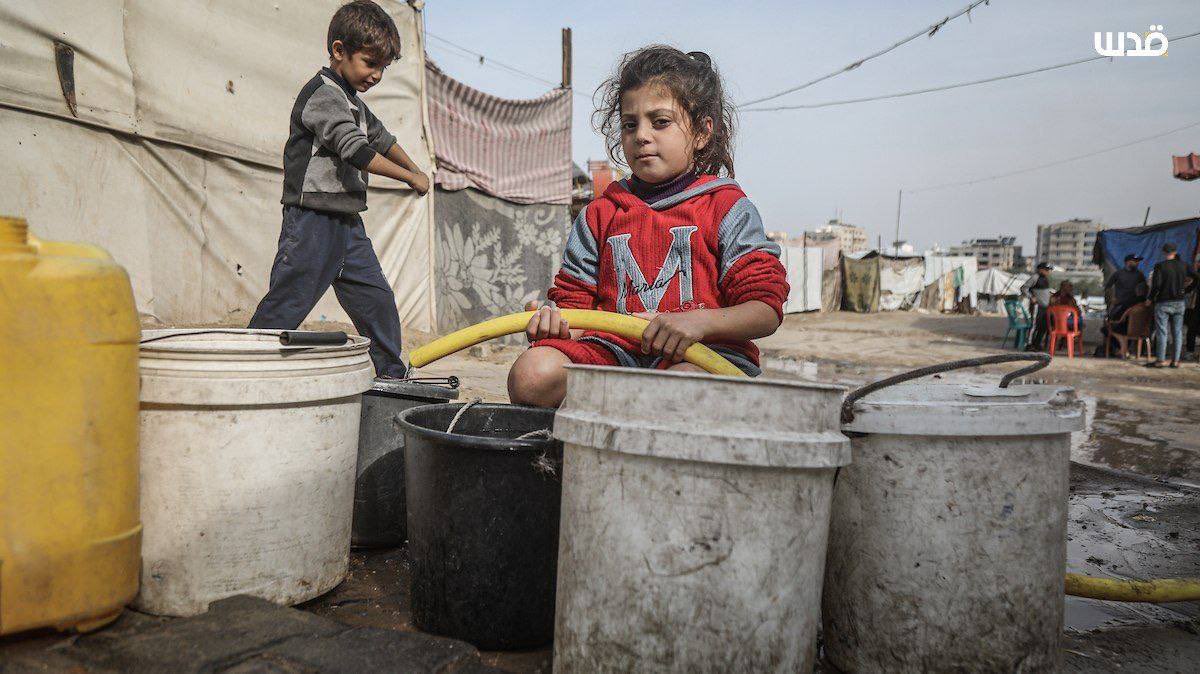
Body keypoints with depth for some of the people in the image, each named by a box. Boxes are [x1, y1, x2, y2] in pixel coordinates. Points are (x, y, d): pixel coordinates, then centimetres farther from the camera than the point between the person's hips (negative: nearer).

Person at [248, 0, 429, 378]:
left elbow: (380, 137, 36)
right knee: (284, 308, -8)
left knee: (379, 303, 9)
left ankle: (391, 378, 21)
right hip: (312, 222, -9)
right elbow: (358, 152, -22)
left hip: (347, 224, 9)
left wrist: (413, 168, 46)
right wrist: (412, 178, -12)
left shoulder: (353, 102, 18)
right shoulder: (322, 94, -12)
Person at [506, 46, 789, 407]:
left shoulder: (728, 208, 8)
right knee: (531, 373, -26)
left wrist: (700, 321, -21)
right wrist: (553, 320, -7)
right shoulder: (600, 214, 20)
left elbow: (767, 310, -1)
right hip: (615, 349, 4)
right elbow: (573, 298, 19)